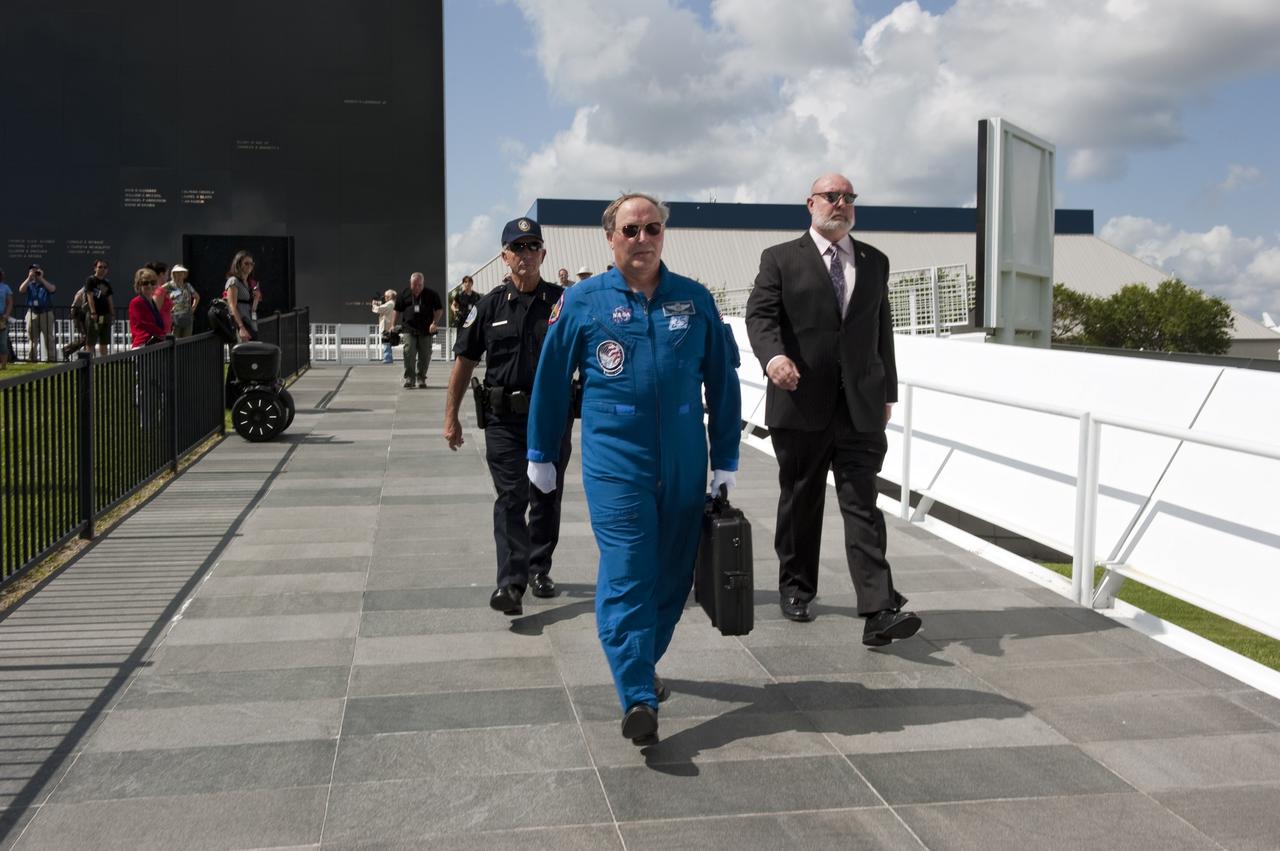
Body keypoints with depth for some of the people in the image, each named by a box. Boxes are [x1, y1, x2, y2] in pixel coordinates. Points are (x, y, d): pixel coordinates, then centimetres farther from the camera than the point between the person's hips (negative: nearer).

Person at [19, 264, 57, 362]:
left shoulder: (46, 283, 10)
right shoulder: (29, 284, 14)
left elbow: (52, 289, -13)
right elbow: (21, 290, -5)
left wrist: (41, 279, -10)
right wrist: (29, 278, -8)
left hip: (46, 313, -2)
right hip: (32, 313, 2)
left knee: (48, 337, -3)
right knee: (32, 338, 4)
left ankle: (51, 357, -2)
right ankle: (32, 357, 9)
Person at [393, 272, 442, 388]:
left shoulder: (431, 295, 5)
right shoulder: (404, 295, 8)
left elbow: (439, 310, 7)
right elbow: (397, 311, 14)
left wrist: (434, 323, -7)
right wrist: (393, 326, 8)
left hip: (426, 330, 0)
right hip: (409, 329, 0)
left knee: (425, 355, 1)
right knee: (409, 353, -12)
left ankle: (421, 378, 12)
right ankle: (409, 378, -7)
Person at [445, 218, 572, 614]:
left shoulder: (564, 302, 2)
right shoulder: (489, 306, 2)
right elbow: (464, 362, 7)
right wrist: (451, 418, 5)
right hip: (505, 419, -1)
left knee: (546, 499, 11)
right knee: (510, 498, -6)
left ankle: (539, 570, 27)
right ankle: (511, 582, -10)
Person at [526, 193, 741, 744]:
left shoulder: (695, 301, 5)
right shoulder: (582, 302, 0)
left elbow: (722, 383, 9)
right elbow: (550, 382, 7)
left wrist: (725, 461, 9)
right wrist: (542, 456, 11)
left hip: (685, 469, 3)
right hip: (616, 466, -3)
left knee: (672, 574, 12)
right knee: (625, 578, -10)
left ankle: (641, 664, 33)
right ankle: (638, 698, -9)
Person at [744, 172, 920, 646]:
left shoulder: (875, 262, 16)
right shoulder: (781, 259, 5)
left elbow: (882, 330, 19)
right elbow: (760, 313, -7)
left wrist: (887, 391, 16)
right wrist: (772, 355, -28)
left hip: (860, 406, 2)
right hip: (801, 403, -2)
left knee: (862, 505, -6)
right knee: (800, 502, 11)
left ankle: (879, 611, -13)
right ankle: (795, 589, 27)